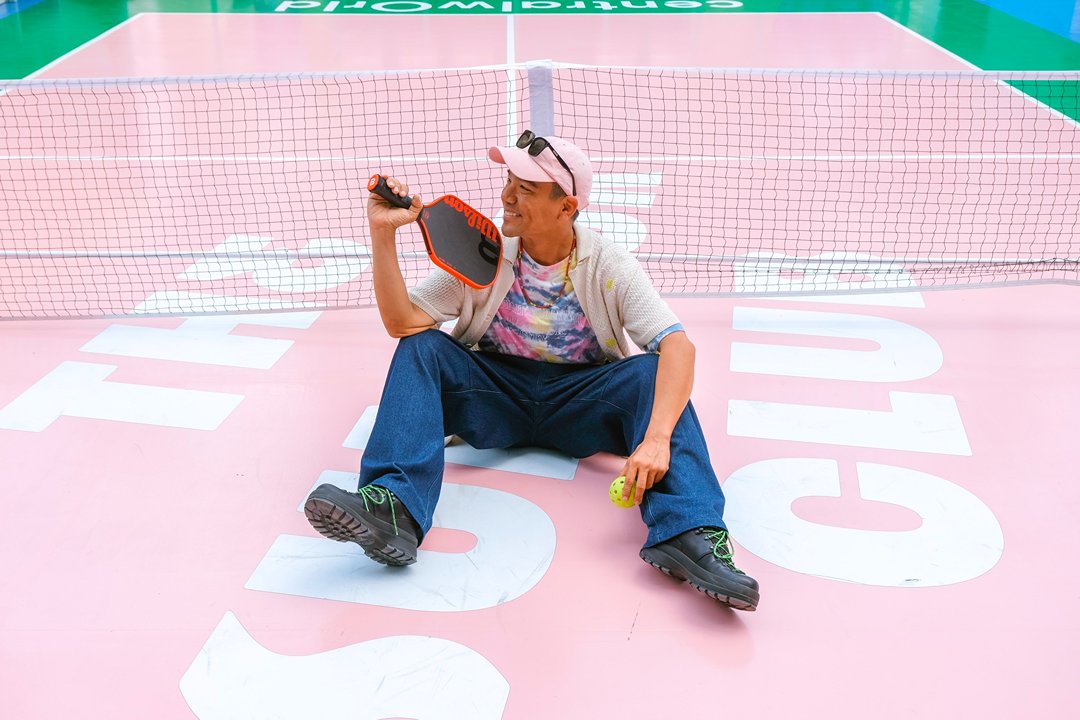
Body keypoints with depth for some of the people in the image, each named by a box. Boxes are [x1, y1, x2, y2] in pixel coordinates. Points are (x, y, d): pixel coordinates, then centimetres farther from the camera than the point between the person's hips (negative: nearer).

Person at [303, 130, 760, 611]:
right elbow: (403, 323, -11)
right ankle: (394, 510, -41)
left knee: (653, 371, -28)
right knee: (421, 348, -22)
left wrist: (657, 439, -40)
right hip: (495, 397, 2)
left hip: (579, 403, -1)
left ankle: (688, 533, -47)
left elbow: (678, 346, -23)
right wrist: (383, 234, -23)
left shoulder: (608, 266, -10)